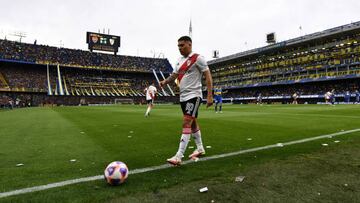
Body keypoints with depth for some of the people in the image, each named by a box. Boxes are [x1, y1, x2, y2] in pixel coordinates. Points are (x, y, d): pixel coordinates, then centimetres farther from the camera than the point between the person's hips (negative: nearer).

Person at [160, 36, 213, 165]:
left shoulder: (197, 58, -8)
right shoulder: (180, 60, 14)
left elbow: (208, 76, -11)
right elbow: (174, 75, 16)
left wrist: (209, 96, -18)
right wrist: (165, 82, -6)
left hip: (193, 96, -8)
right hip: (183, 96, 8)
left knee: (186, 123, -14)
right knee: (193, 123, 16)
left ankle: (178, 157, -14)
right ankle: (200, 149, 31)